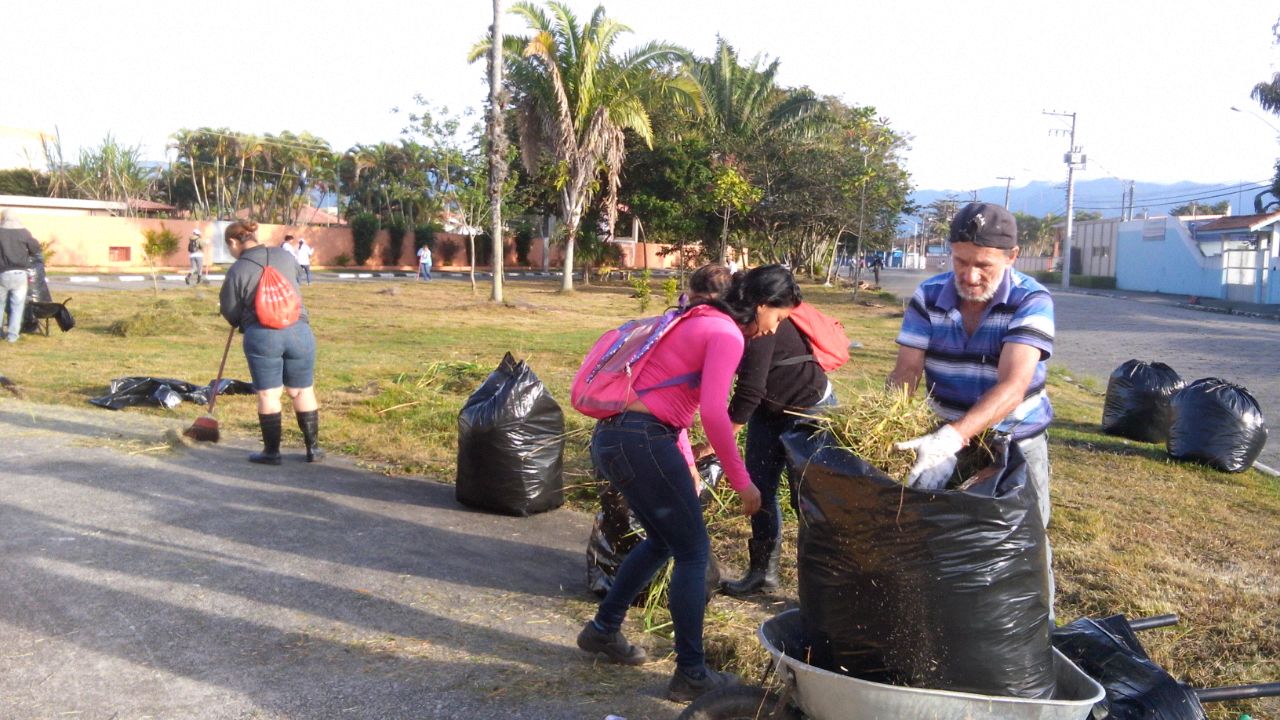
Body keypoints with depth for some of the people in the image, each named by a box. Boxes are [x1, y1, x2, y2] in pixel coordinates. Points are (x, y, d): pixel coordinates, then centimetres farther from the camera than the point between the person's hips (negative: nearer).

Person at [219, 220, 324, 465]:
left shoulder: (236, 270, -4)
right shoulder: (286, 257, 6)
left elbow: (230, 312, 4)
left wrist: (242, 321, 26)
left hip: (261, 336, -3)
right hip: (298, 330, 3)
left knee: (268, 394, 9)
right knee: (302, 391, 13)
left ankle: (272, 451, 16)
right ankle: (313, 449, 18)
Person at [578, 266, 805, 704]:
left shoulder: (698, 321, 21)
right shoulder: (727, 334, -8)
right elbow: (713, 413, -20)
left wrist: (686, 464, 24)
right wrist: (741, 481, -12)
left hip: (613, 436, 10)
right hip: (641, 441, -10)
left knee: (662, 540, 24)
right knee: (693, 552, 2)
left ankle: (603, 629, 35)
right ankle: (691, 675, 9)